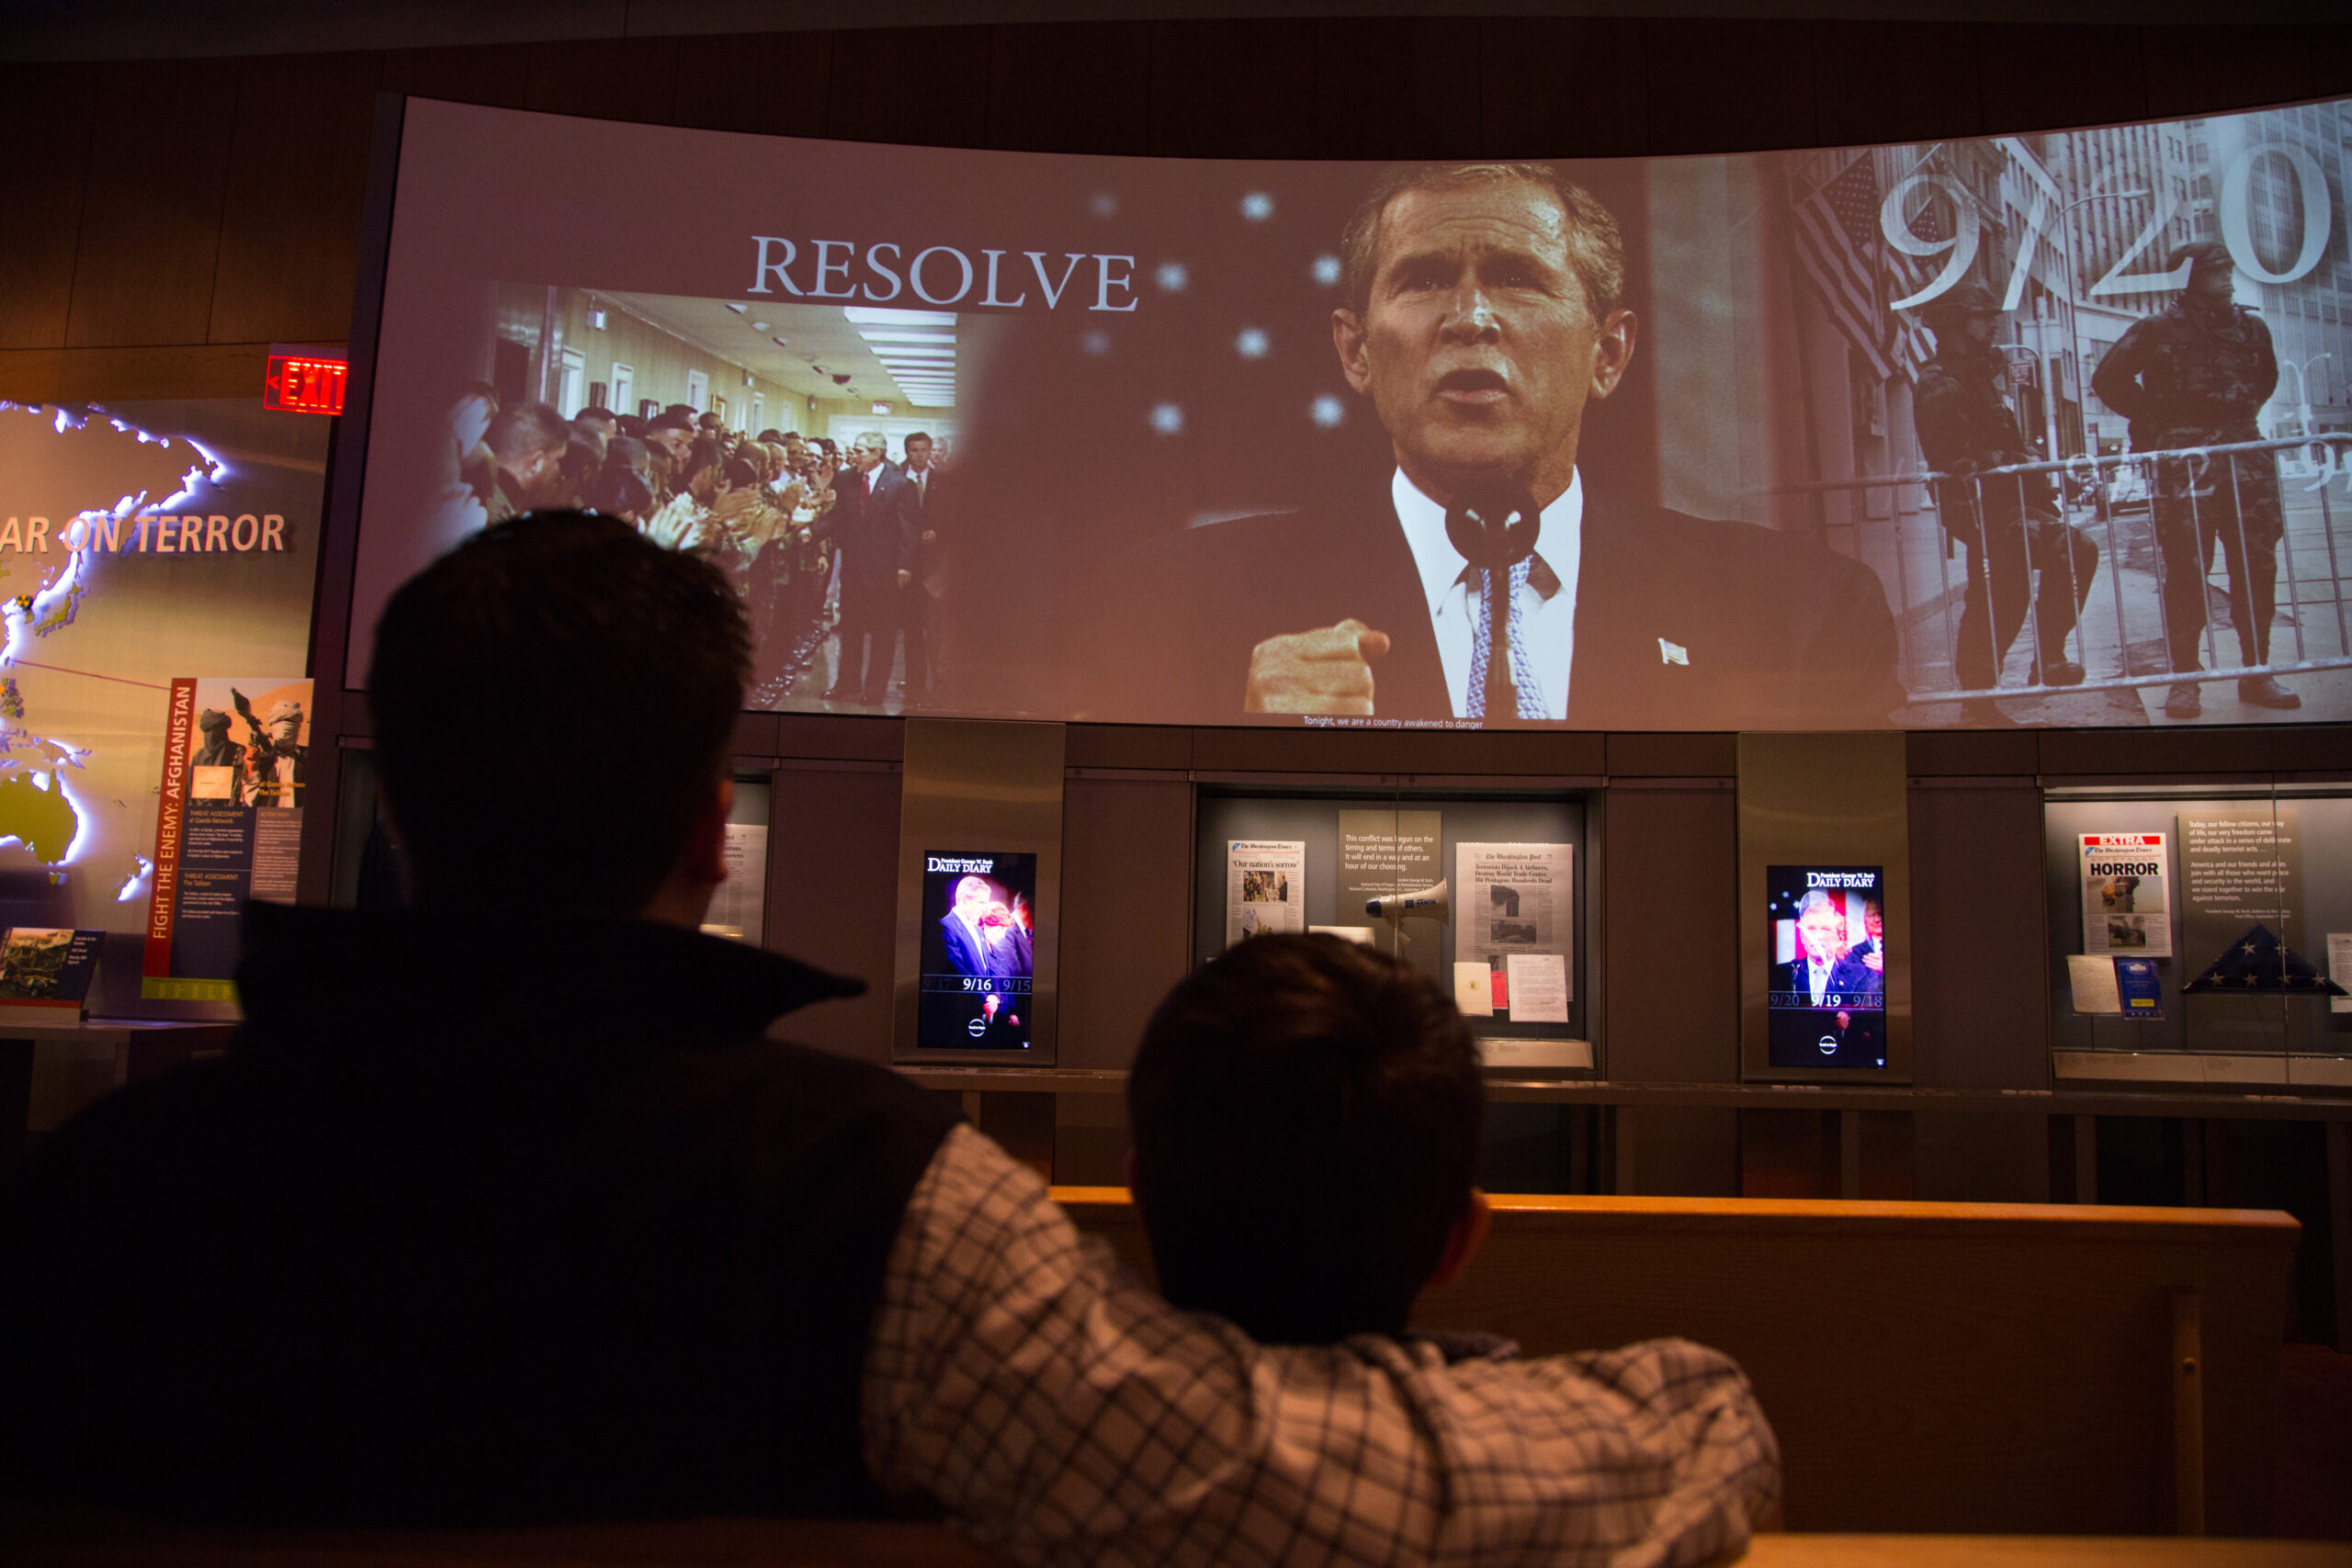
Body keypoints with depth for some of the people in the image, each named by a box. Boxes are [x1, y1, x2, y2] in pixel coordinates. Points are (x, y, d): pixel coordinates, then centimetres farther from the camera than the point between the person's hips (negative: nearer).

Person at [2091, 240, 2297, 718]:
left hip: (2246, 454, 5)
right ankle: (2184, 679, -2)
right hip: (2184, 457, -5)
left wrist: (2241, 418, 16)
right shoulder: (2157, 330, 0)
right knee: (2187, 570, -7)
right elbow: (2107, 381, -1)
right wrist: (2157, 420, 1)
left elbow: (2266, 380, 29)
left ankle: (2256, 672, 12)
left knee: (2257, 565, 4)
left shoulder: (2250, 327, 14)